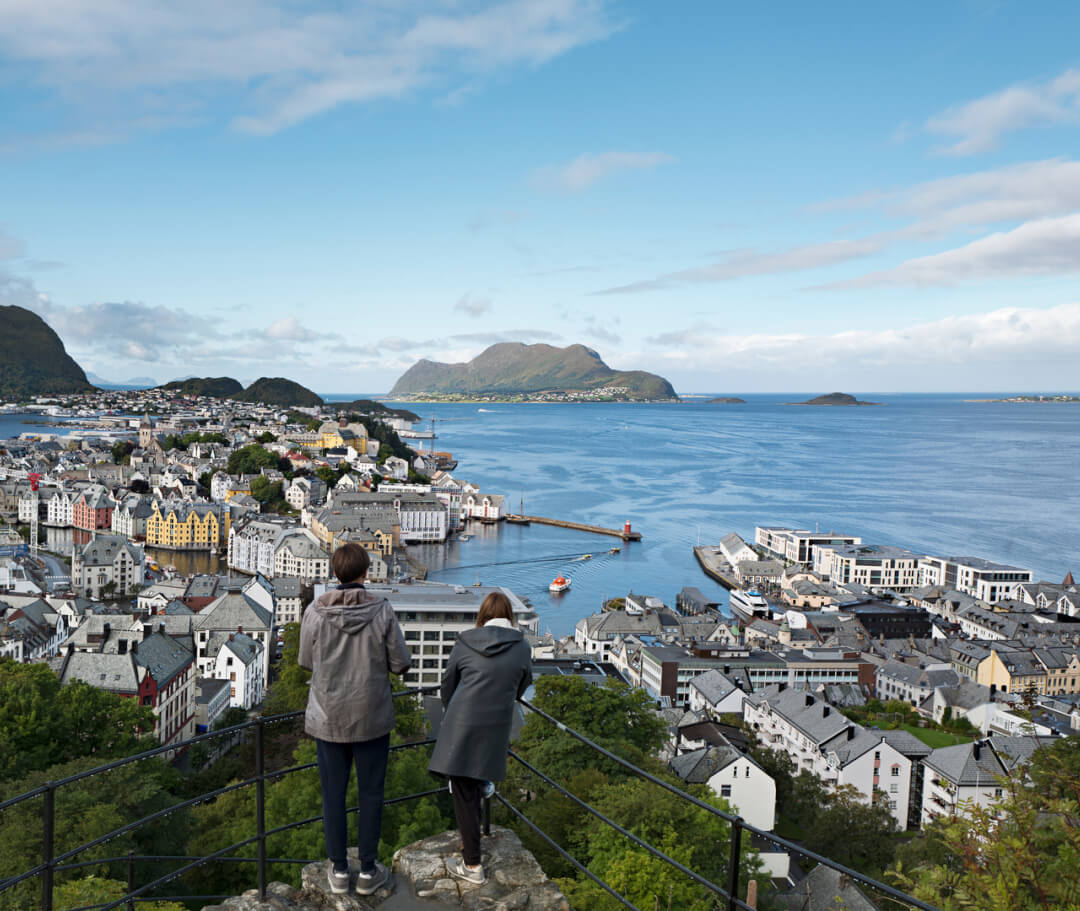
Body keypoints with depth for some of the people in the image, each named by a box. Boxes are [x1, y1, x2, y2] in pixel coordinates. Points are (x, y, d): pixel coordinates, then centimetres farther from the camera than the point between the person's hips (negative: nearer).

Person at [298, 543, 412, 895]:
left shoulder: (315, 612, -12)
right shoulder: (382, 611, -15)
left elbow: (306, 661, 1)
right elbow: (401, 663, -9)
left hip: (328, 717, 1)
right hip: (372, 718, -1)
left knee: (333, 794, 15)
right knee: (371, 794, 14)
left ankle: (339, 870, 27)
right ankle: (368, 870, 24)